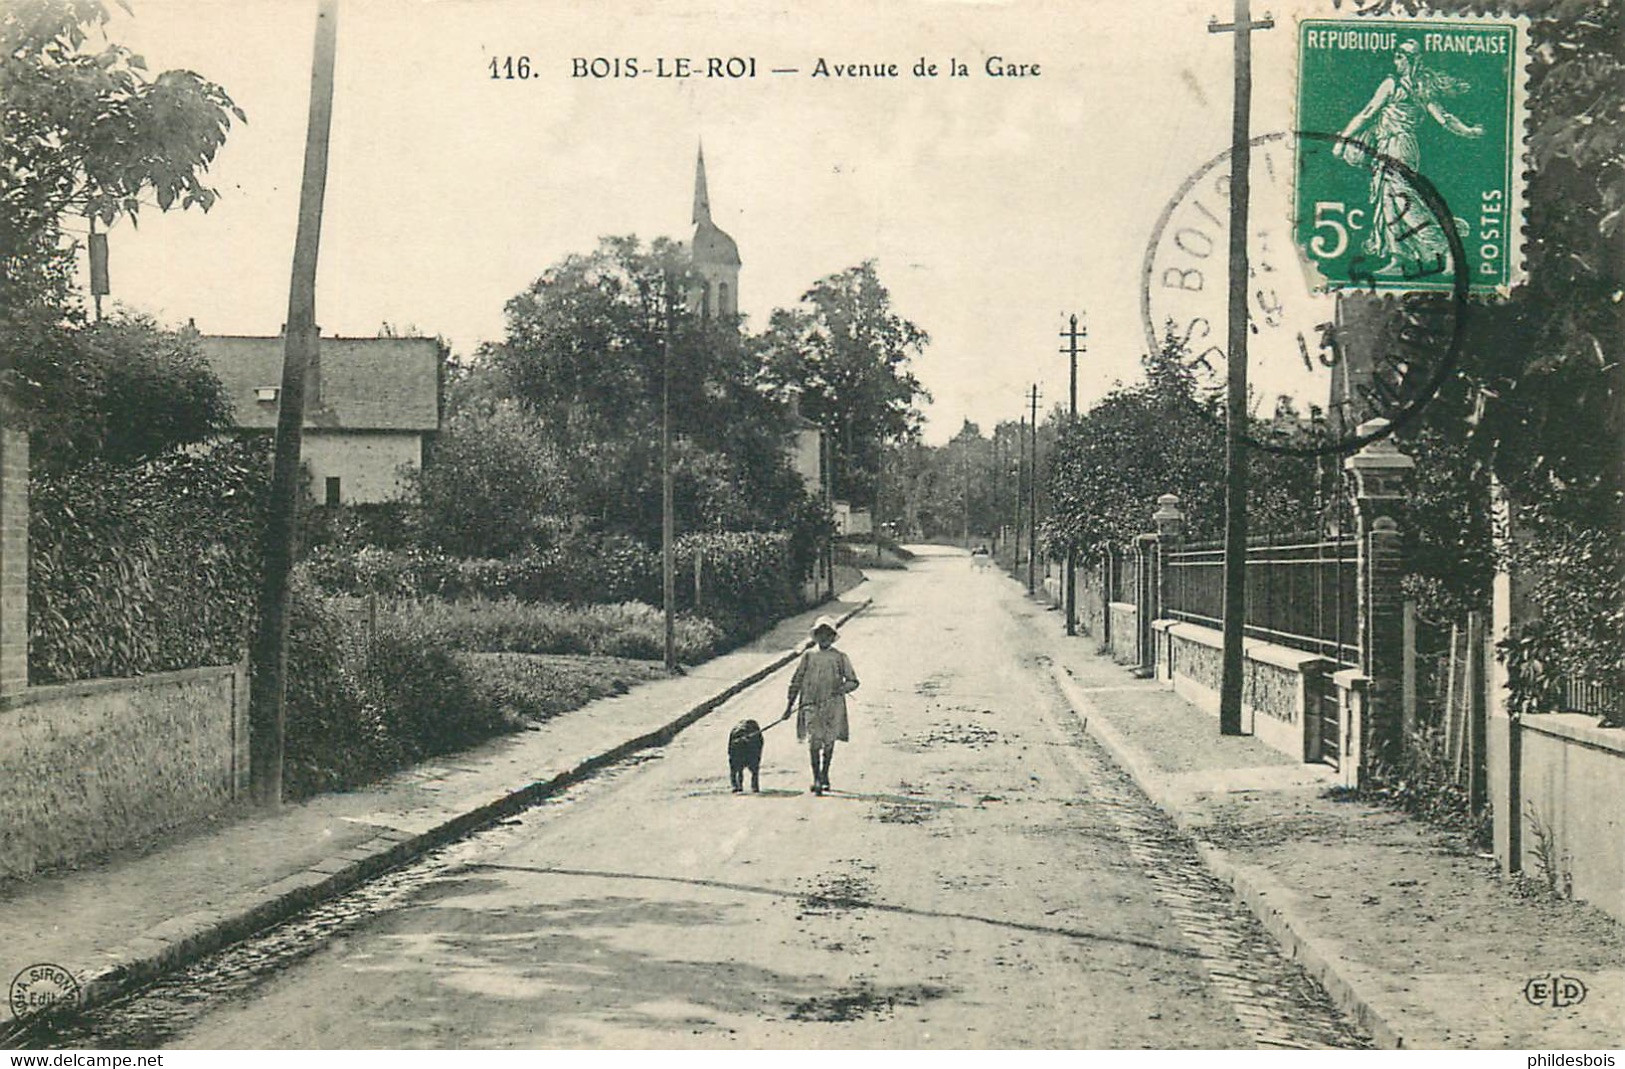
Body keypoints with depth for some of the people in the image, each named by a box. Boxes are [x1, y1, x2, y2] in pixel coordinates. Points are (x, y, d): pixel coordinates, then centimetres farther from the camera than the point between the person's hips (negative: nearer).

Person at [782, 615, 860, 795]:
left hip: (833, 706, 0)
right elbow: (796, 682, 12)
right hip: (811, 705, 0)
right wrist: (789, 706, 8)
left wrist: (842, 689, -13)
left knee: (829, 742, 8)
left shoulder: (840, 658, 7)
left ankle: (824, 776, 26)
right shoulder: (808, 656, 8)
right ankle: (816, 779, -11)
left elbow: (853, 681, 9)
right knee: (814, 741, -11)